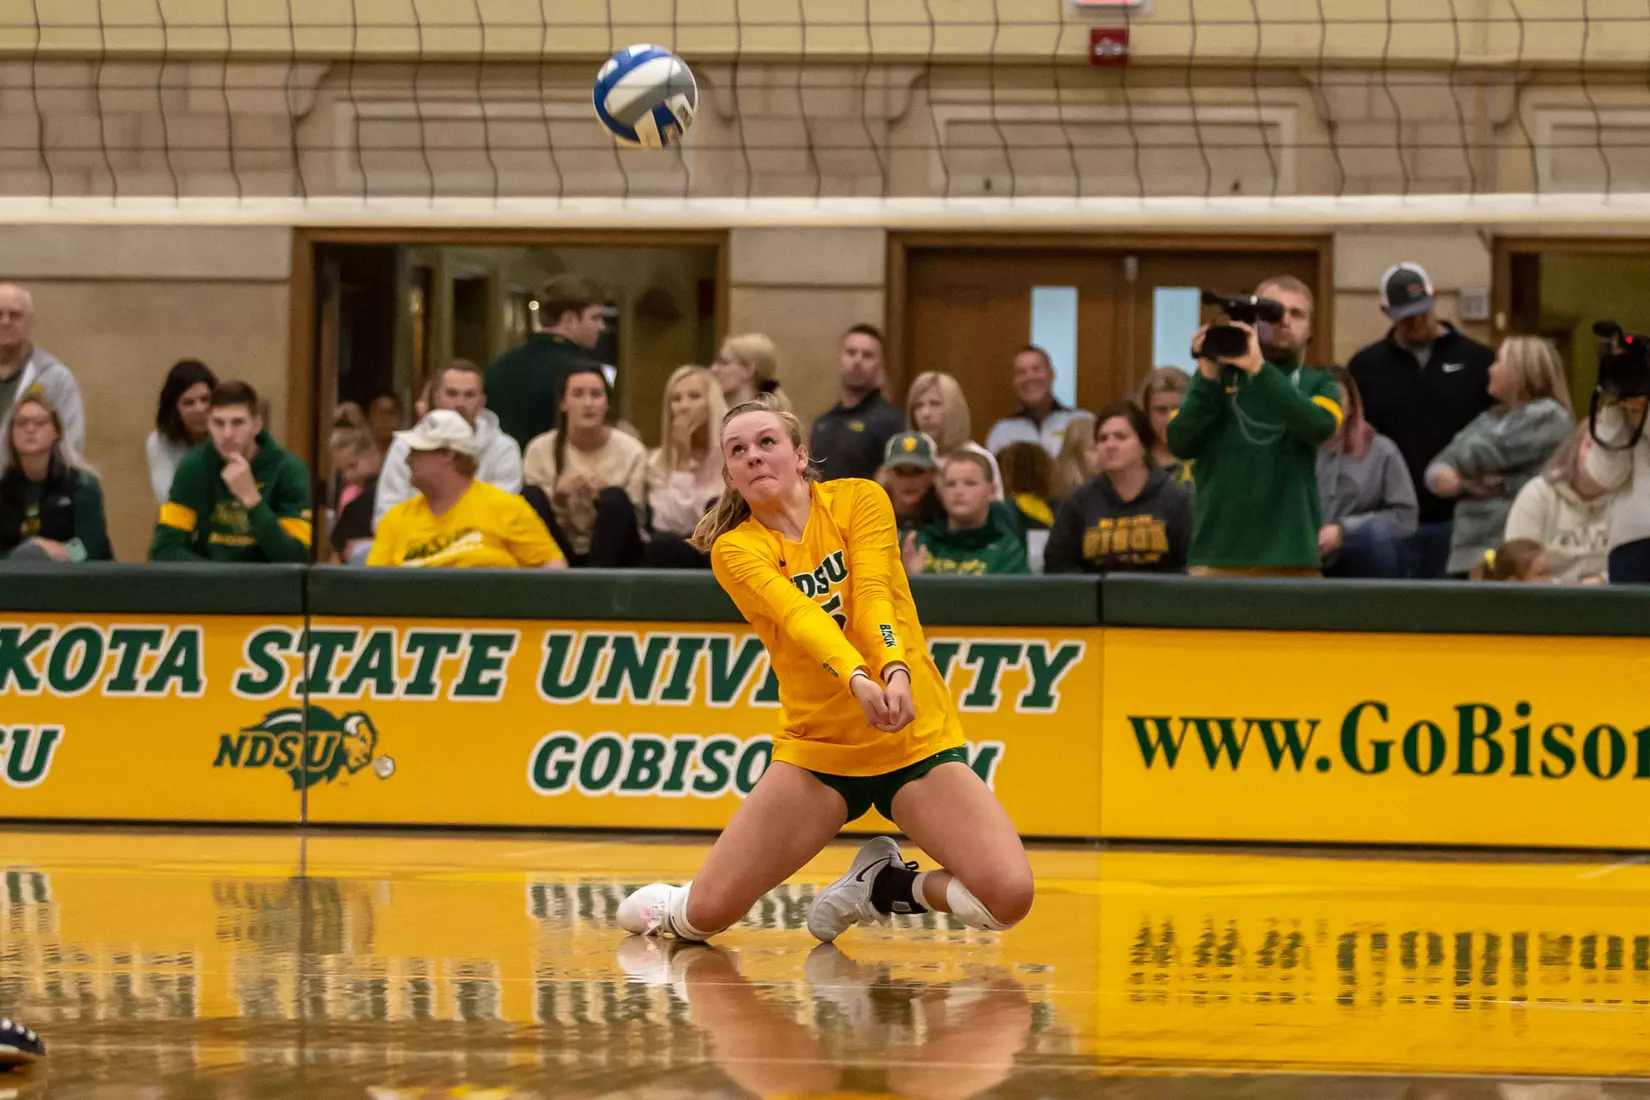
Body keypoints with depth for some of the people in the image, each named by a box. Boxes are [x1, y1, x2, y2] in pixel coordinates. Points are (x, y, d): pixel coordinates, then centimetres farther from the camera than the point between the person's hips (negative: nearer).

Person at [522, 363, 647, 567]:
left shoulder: (631, 450, -5)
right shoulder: (540, 449, -2)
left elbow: (637, 520, -5)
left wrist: (604, 495, -25)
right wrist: (558, 497, -22)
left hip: (611, 556, -1)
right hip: (558, 557, 1)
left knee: (615, 498, -29)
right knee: (532, 495, -24)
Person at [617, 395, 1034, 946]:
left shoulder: (859, 500, -1)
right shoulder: (735, 550, -4)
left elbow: (874, 594, -17)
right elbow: (799, 616, -23)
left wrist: (896, 671, -37)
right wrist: (858, 679, -42)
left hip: (917, 738, 0)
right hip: (816, 749, 0)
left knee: (1008, 897, -20)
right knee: (707, 914, -8)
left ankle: (885, 884, 10)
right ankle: (675, 908, 30)